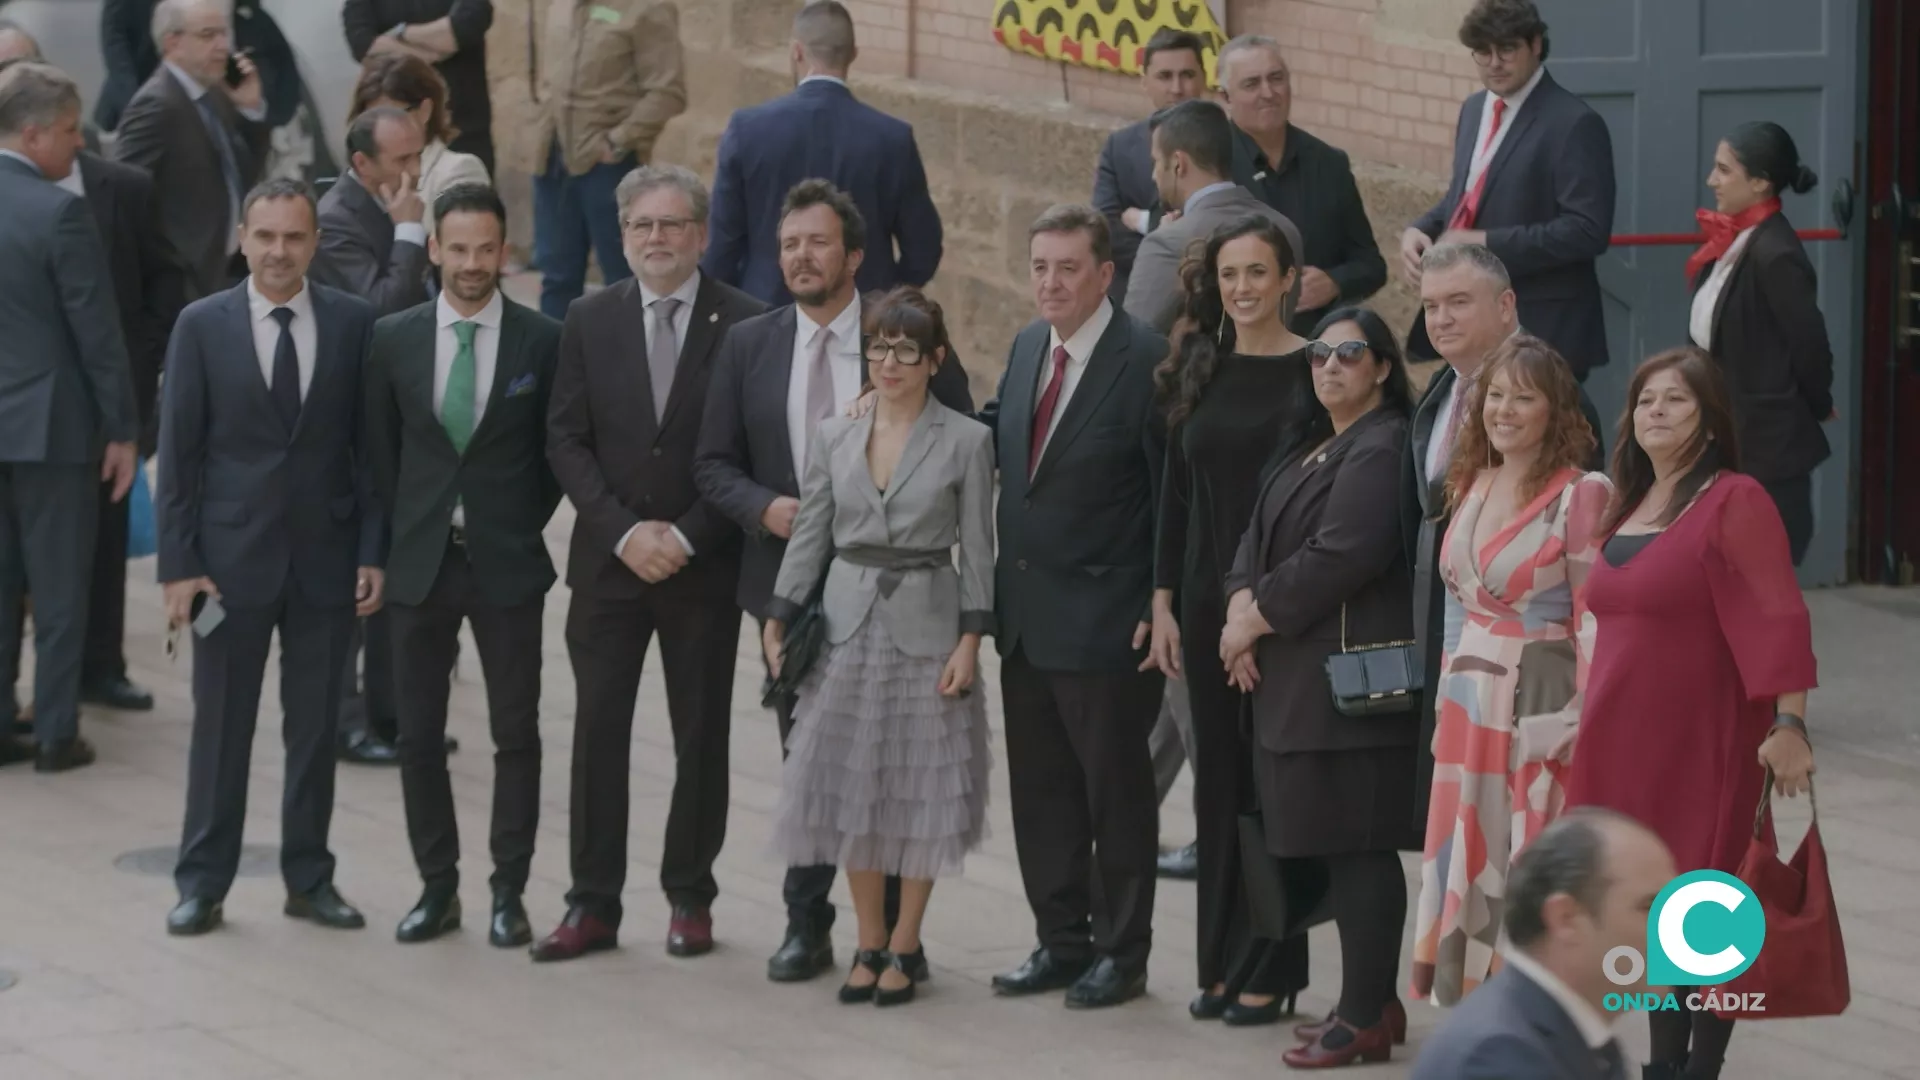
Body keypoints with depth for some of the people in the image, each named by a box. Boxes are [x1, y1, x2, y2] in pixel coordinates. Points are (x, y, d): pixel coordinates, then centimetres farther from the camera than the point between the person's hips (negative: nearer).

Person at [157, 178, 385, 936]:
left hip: (326, 556, 1)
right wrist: (179, 564, -7)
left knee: (316, 726, 9)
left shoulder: (353, 324, 0)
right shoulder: (203, 326, -3)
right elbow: (178, 452, -2)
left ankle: (309, 877, 20)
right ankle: (202, 882, 14)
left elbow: (371, 443, 2)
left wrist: (373, 551, -4)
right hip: (231, 554, -1)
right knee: (220, 726, 6)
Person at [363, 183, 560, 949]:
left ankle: (509, 892, 9)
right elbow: (380, 450, 10)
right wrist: (405, 528, 4)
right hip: (420, 561, 2)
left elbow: (558, 451, 5)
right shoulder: (393, 339, 1)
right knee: (419, 735, 5)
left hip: (508, 563, -2)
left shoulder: (542, 341, -4)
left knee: (516, 734, 2)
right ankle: (437, 887, 15)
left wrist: (523, 524, 0)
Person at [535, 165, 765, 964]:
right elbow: (566, 441, 1)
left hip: (705, 564, -2)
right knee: (597, 731, 1)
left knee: (700, 735, 7)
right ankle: (593, 904, 6)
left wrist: (686, 537, -13)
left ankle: (690, 897, 18)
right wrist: (624, 531, -11)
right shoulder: (590, 322, 3)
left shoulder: (744, 324, -5)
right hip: (609, 561, 2)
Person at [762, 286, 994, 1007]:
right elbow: (810, 535, 8)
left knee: (921, 785, 1)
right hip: (847, 623, 3)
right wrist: (778, 621, 2)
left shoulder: (966, 442, -3)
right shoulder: (834, 437, 6)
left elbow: (976, 549, -2)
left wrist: (969, 640, -8)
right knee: (850, 784, 4)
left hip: (925, 624, -3)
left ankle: (905, 945, 10)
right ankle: (869, 941, 14)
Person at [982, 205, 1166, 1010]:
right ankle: (1061, 941, 25)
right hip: (1025, 613, 7)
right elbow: (996, 437, 18)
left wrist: (1160, 607, -14)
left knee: (1115, 790, 5)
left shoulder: (1146, 361, -14)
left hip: (1105, 619, -7)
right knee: (1039, 788, 14)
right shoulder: (1028, 346, 8)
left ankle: (1121, 953, 15)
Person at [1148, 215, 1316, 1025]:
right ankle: (1222, 963, 17)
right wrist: (1164, 602, 5)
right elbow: (1175, 493, 11)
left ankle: (1270, 971, 8)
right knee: (1218, 780, 10)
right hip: (1208, 600, 5)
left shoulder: (1312, 372, -6)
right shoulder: (1198, 371, 9)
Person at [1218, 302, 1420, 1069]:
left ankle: (1365, 1018, -4)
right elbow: (1261, 531, 16)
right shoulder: (1304, 445, 19)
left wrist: (1258, 619, -12)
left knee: (1358, 844, -7)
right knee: (1328, 842, 10)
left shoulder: (1381, 449, -11)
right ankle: (1372, 1002, 17)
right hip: (1294, 675, 9)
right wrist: (1242, 603, -3)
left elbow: (1340, 555, -19)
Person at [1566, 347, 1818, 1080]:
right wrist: (1592, 717, 23)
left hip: (1702, 744, -7)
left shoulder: (1735, 502, -9)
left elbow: (1779, 618, -17)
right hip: (1622, 744, 7)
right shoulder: (1627, 508, 14)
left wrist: (1788, 722, -25)